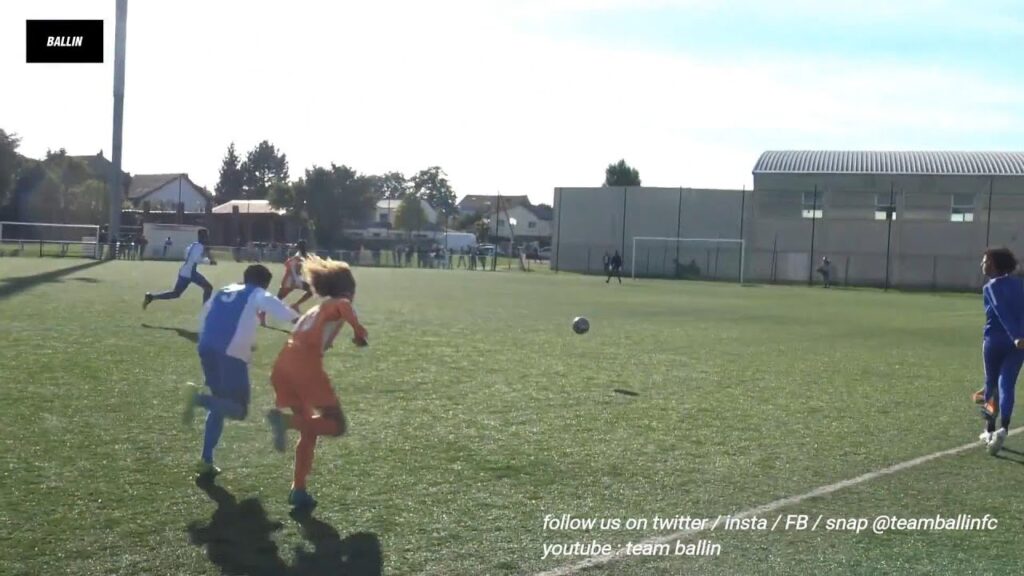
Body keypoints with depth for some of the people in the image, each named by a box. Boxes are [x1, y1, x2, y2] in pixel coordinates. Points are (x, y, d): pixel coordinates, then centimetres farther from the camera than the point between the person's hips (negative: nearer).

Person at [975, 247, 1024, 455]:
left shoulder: (990, 287, -3)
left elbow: (1003, 313, -16)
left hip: (995, 340, -3)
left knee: (991, 383, 14)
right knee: (1007, 385, -3)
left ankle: (990, 430, 24)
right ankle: (1003, 428, -23)